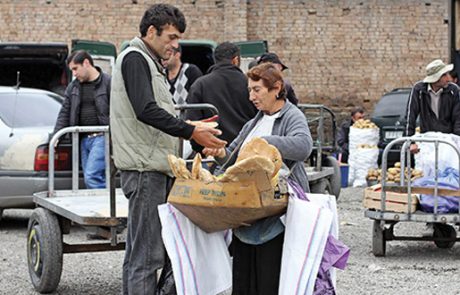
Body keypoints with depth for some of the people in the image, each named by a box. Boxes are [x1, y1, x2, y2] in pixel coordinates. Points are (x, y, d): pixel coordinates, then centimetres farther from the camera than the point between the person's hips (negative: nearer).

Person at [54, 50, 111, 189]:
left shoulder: (108, 83, -4)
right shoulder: (73, 87, 16)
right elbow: (65, 113, 16)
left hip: (101, 137, -7)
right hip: (84, 139, 7)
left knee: (91, 176, -18)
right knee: (90, 179, 6)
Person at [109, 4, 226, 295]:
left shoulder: (152, 63, 22)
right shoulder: (134, 58, -9)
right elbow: (146, 111, -21)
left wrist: (192, 127, 15)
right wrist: (191, 132, -20)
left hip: (158, 168, 10)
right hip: (144, 169, -10)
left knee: (138, 251, 12)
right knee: (147, 254, -11)